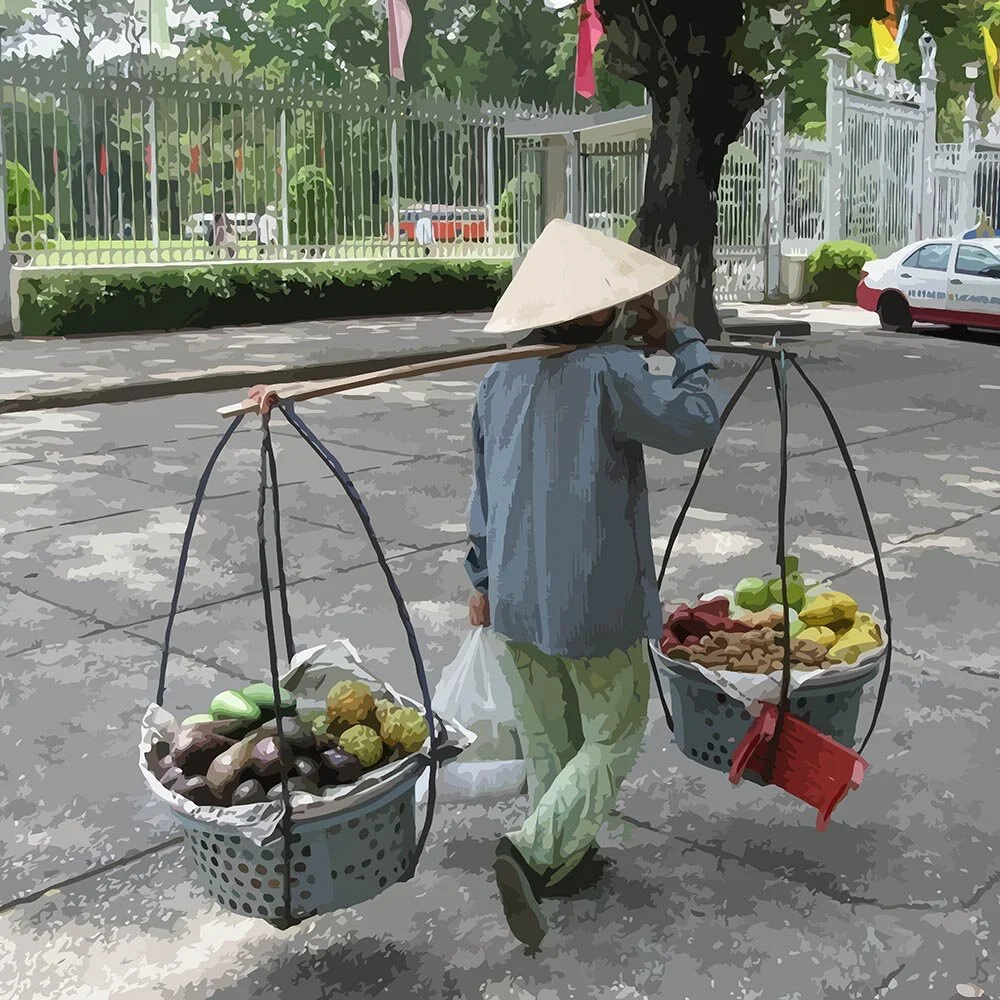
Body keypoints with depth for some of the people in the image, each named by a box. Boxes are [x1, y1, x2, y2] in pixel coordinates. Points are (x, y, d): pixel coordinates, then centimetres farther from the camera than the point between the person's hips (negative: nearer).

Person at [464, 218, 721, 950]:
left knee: (550, 736, 21)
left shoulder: (503, 376, 4)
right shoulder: (609, 371, -18)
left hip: (517, 592, 7)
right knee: (614, 739, 10)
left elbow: (484, 485, 10)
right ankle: (533, 849, -5)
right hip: (594, 597, -6)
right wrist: (682, 344, 1)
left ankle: (566, 854, 35)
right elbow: (696, 424, -11)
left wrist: (484, 578, 19)